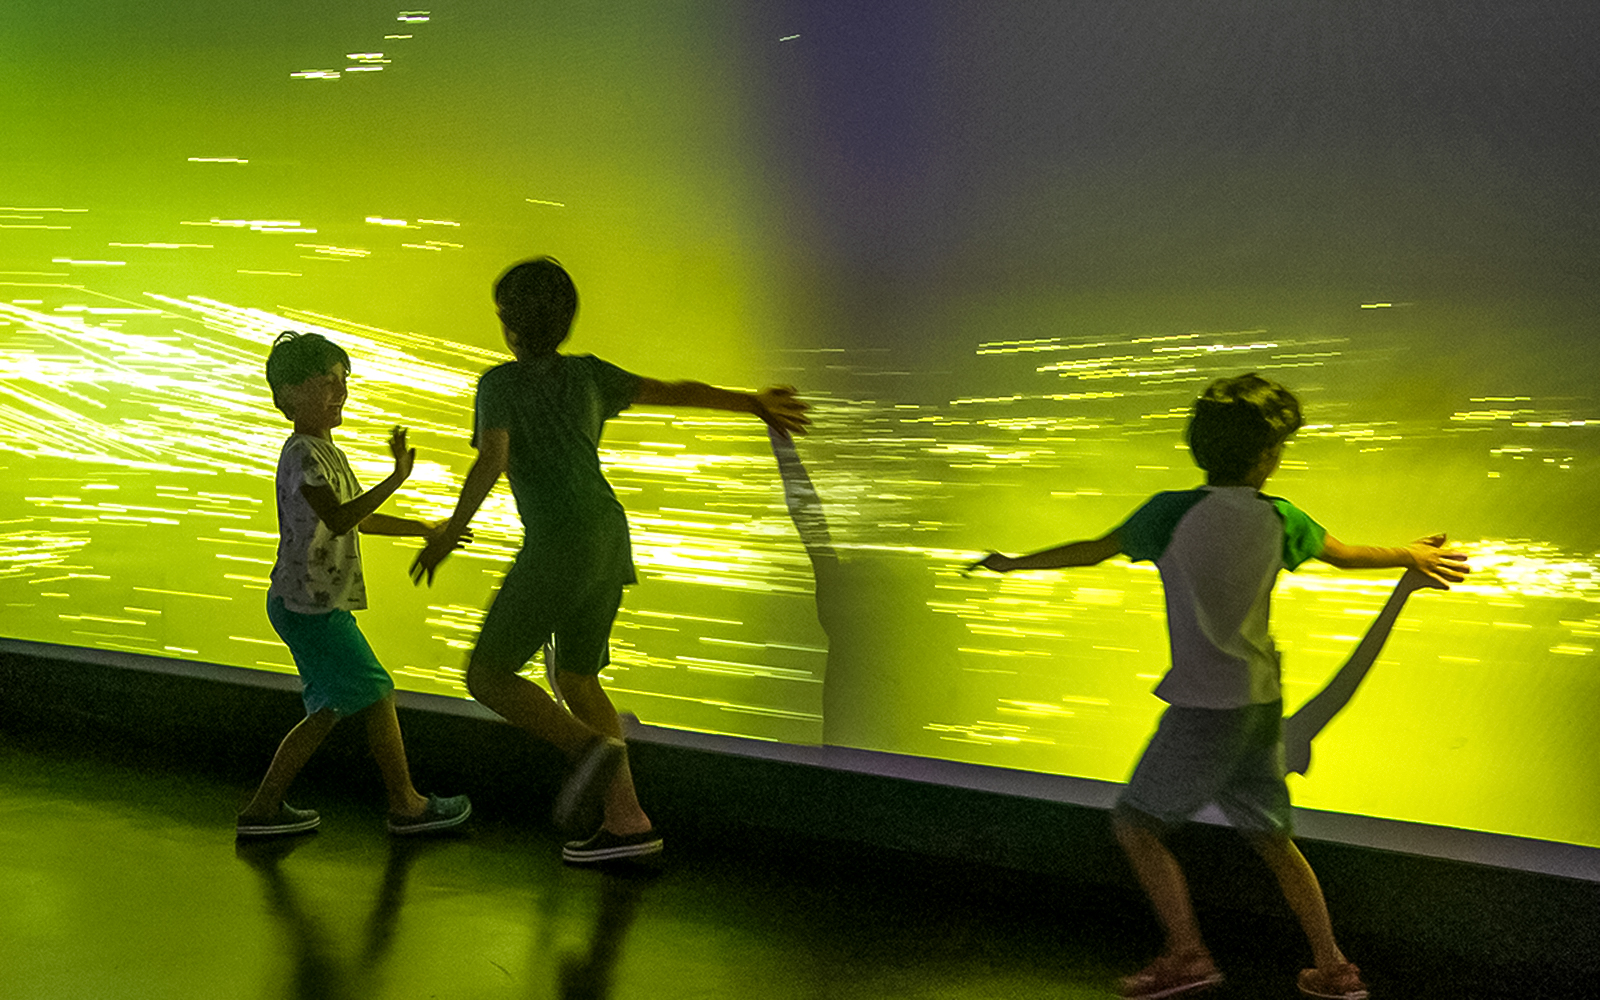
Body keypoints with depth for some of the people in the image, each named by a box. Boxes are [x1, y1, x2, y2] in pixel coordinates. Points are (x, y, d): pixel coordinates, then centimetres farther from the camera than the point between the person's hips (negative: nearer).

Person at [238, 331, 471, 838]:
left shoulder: (327, 453, 16)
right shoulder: (302, 455, -17)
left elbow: (360, 519, 27)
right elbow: (339, 519, -30)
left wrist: (423, 528, 27)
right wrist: (395, 479, -37)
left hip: (317, 606, 10)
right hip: (308, 604, -10)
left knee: (327, 710, 14)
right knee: (376, 695, -3)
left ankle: (264, 808, 17)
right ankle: (406, 805, 9)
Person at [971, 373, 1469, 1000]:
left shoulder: (1174, 513, -11)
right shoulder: (1278, 520, 3)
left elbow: (1090, 553, -4)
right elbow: (1346, 554, 19)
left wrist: (1011, 564, 10)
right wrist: (1411, 557, 38)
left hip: (1205, 707, -6)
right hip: (1262, 703, 6)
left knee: (1136, 822, 8)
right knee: (1272, 838, 16)